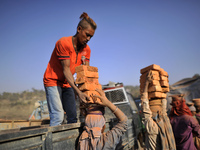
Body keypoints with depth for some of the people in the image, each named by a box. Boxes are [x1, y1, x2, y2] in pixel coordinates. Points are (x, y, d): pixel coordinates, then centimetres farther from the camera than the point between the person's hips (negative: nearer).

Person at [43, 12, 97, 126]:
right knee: (58, 116, -16)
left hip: (67, 84, 6)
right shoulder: (63, 43, -22)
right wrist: (78, 92, -33)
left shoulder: (86, 49, -3)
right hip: (53, 81, -6)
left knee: (73, 116, 4)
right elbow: (66, 70, -26)